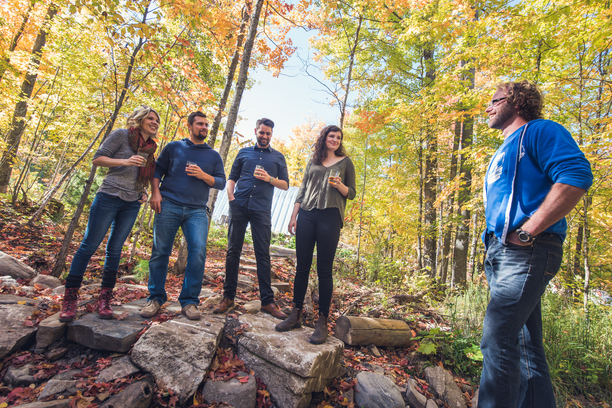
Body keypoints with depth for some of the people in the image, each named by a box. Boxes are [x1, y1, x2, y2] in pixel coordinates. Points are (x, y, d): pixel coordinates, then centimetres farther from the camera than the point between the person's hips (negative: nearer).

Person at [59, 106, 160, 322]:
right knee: (89, 245, -2)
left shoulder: (150, 148, 14)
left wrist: (144, 192, 7)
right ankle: (69, 299, 9)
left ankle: (104, 300, 13)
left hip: (132, 204, 5)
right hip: (109, 197, -5)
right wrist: (125, 161, -19)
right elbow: (97, 159, -4)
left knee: (114, 250, 7)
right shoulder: (121, 135, -1)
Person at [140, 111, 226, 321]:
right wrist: (155, 192, -3)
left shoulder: (213, 155, 16)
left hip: (197, 211, 1)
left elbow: (221, 183, 9)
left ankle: (189, 301, -1)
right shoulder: (173, 147, 14)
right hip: (169, 205, 0)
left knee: (198, 251, -13)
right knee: (160, 252, 1)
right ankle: (155, 298, 17)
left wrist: (203, 175, -7)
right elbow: (157, 170, 11)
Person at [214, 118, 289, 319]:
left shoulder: (278, 157, 16)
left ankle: (267, 301, 4)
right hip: (239, 206, 1)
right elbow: (232, 178, 17)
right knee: (233, 251, 1)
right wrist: (230, 196, -1)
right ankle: (228, 297, 13)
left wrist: (269, 179, -7)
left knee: (263, 254, -2)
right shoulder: (244, 152, 18)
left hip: (261, 209, -1)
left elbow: (285, 184, 12)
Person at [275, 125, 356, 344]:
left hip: (330, 217, -3)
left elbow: (351, 193, 9)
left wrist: (339, 185, -12)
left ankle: (322, 322, 6)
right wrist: (294, 216, 9)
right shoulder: (312, 162, 19)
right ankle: (296, 315, 15)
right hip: (306, 215, 3)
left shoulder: (345, 162, 12)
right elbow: (302, 190, 18)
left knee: (324, 270, -3)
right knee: (302, 266, 3)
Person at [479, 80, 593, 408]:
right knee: (525, 344, 11)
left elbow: (577, 175, -15)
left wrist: (526, 233, -20)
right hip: (500, 254, 9)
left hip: (525, 253, -9)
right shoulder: (503, 152, 29)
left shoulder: (539, 131, 3)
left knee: (498, 338, -15)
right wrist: (493, 249, 15)